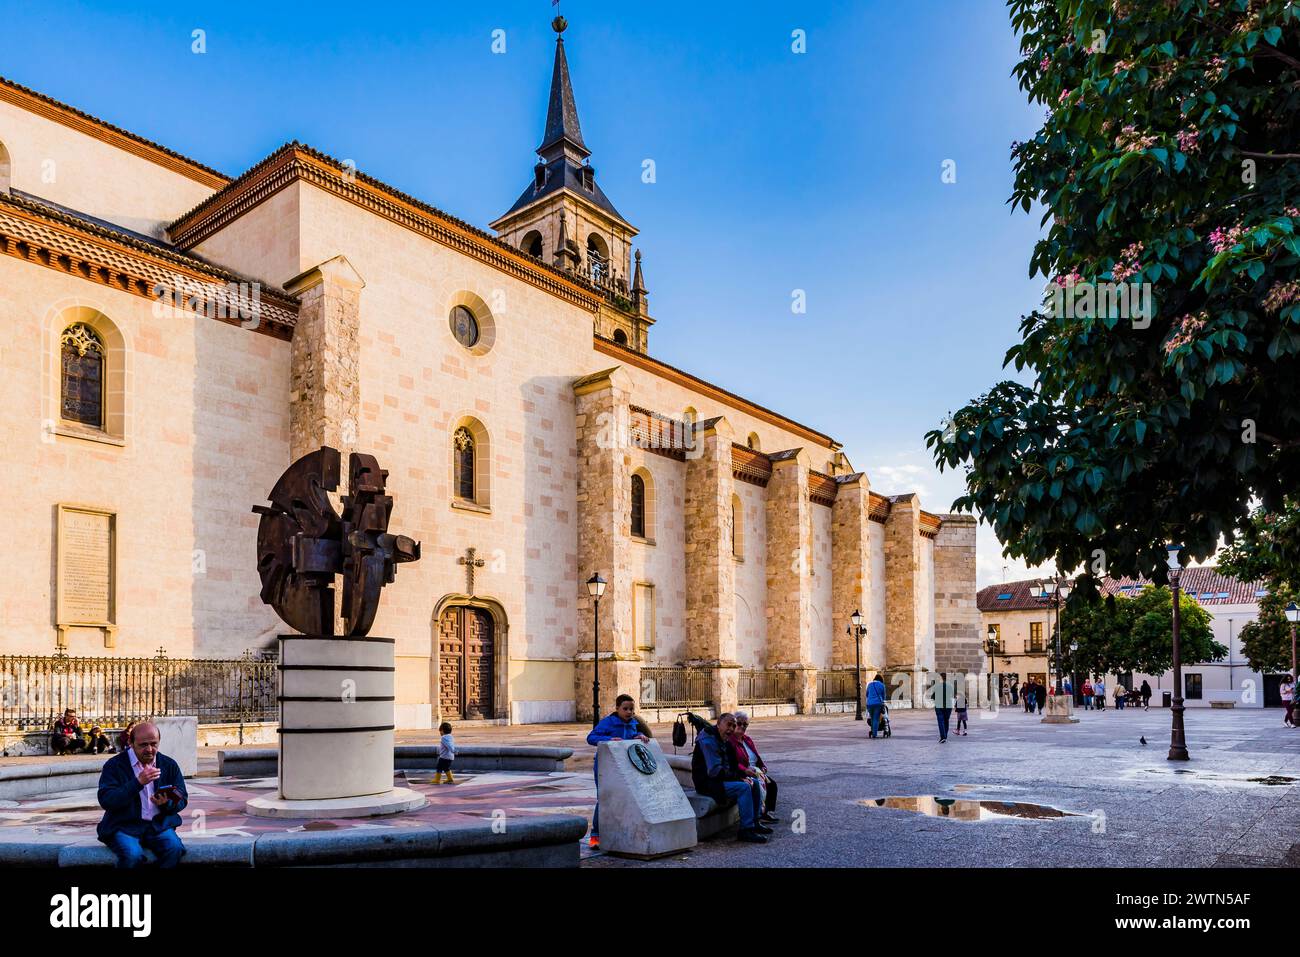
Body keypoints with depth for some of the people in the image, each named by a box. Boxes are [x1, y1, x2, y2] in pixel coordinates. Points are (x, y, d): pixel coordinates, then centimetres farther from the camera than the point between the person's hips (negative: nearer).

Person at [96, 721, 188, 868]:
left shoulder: (170, 765, 8)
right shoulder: (114, 765, -1)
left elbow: (182, 800, 10)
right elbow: (105, 801, -12)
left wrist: (167, 803, -14)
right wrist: (138, 782, -23)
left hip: (159, 824, 2)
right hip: (123, 826, -2)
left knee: (174, 848, -26)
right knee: (133, 855, -32)